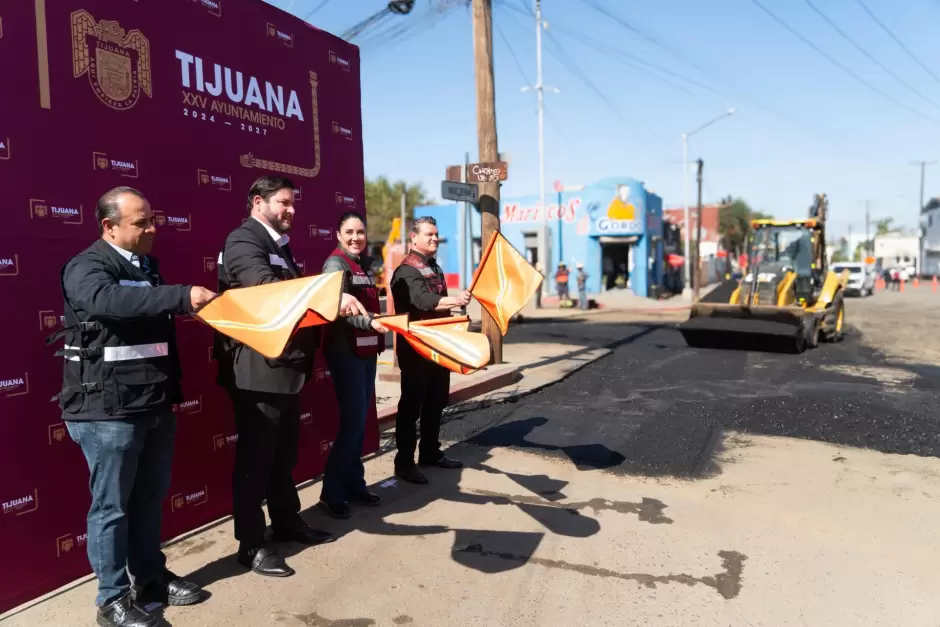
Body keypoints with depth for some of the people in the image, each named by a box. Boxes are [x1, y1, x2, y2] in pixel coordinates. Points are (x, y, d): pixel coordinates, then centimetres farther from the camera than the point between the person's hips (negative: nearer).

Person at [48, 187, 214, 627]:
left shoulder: (147, 267, 14)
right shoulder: (86, 267, -10)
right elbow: (108, 301, -34)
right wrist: (181, 296, -39)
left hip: (155, 404, 8)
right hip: (107, 409, -7)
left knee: (150, 498, 16)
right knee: (112, 505, 3)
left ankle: (151, 578, 30)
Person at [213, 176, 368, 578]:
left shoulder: (280, 245, 18)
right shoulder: (243, 241, -12)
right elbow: (268, 290, -30)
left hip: (285, 366, 9)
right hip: (257, 370, -9)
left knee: (284, 453, 18)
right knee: (255, 456, -1)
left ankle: (287, 522, 32)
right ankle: (251, 545, 10)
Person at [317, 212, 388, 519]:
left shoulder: (365, 265, 15)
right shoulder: (336, 263, -9)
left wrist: (380, 334, 16)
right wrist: (370, 322, -37)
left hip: (366, 349, 8)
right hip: (345, 351, -8)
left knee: (360, 421, 11)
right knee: (352, 421, -9)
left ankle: (355, 485, 21)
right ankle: (331, 493, 1)